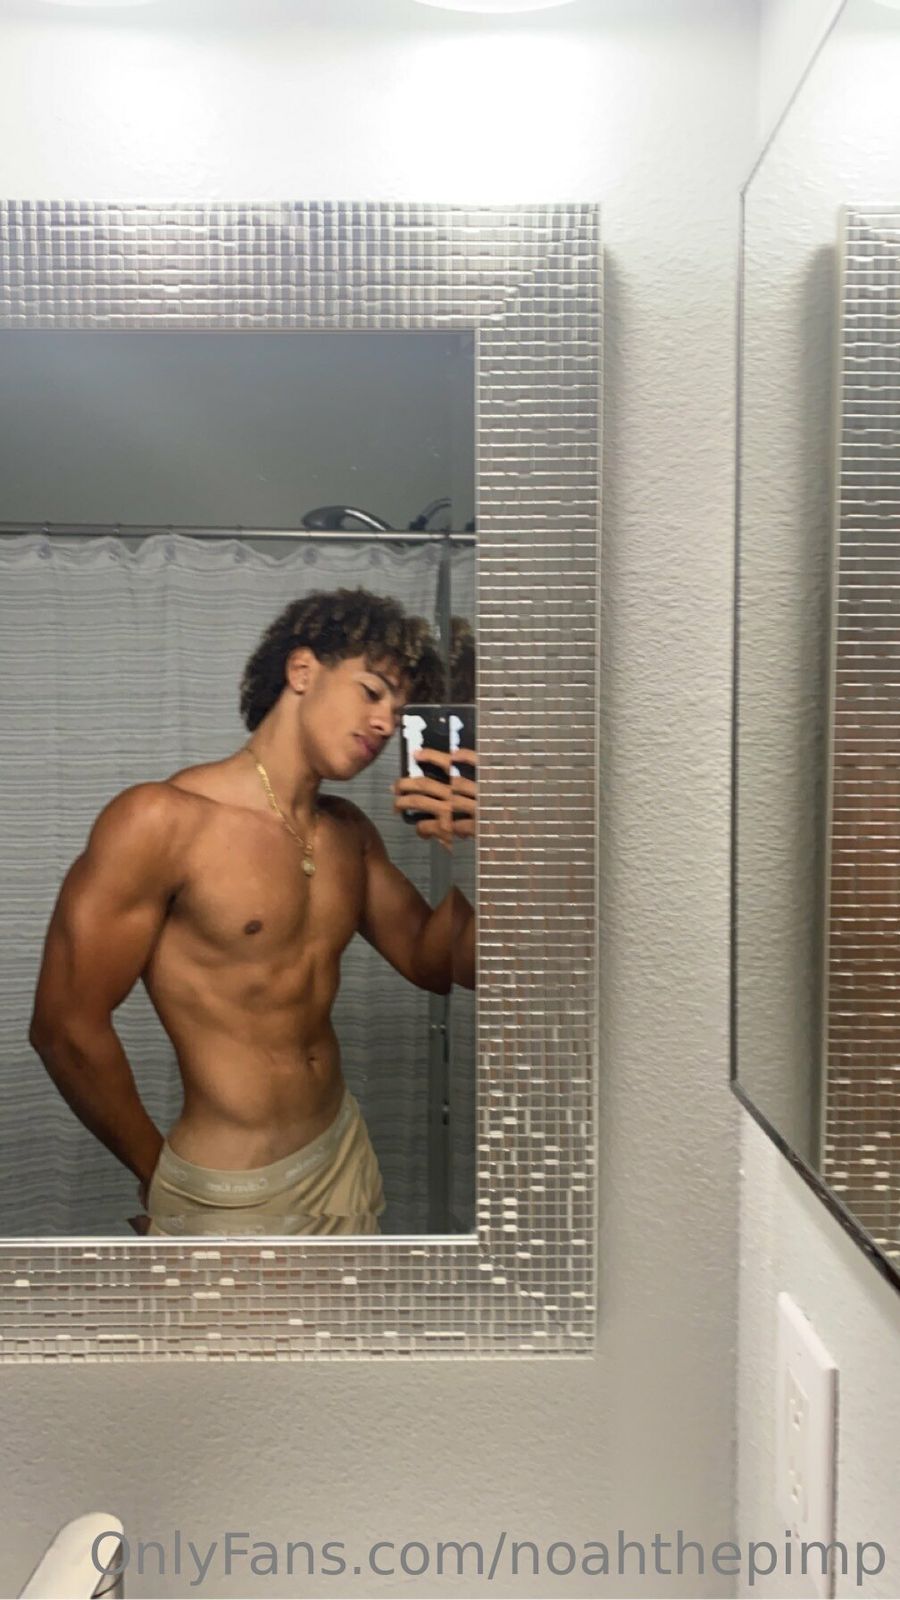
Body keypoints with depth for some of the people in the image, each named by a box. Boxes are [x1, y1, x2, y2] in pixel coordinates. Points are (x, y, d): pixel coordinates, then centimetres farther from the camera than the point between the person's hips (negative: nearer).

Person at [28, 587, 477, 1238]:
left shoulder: (351, 830, 2)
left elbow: (438, 965, 5)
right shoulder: (162, 818, -19)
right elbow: (68, 1028, -16)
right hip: (230, 1197, -6)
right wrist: (157, 1174, -3)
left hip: (348, 1153, 7)